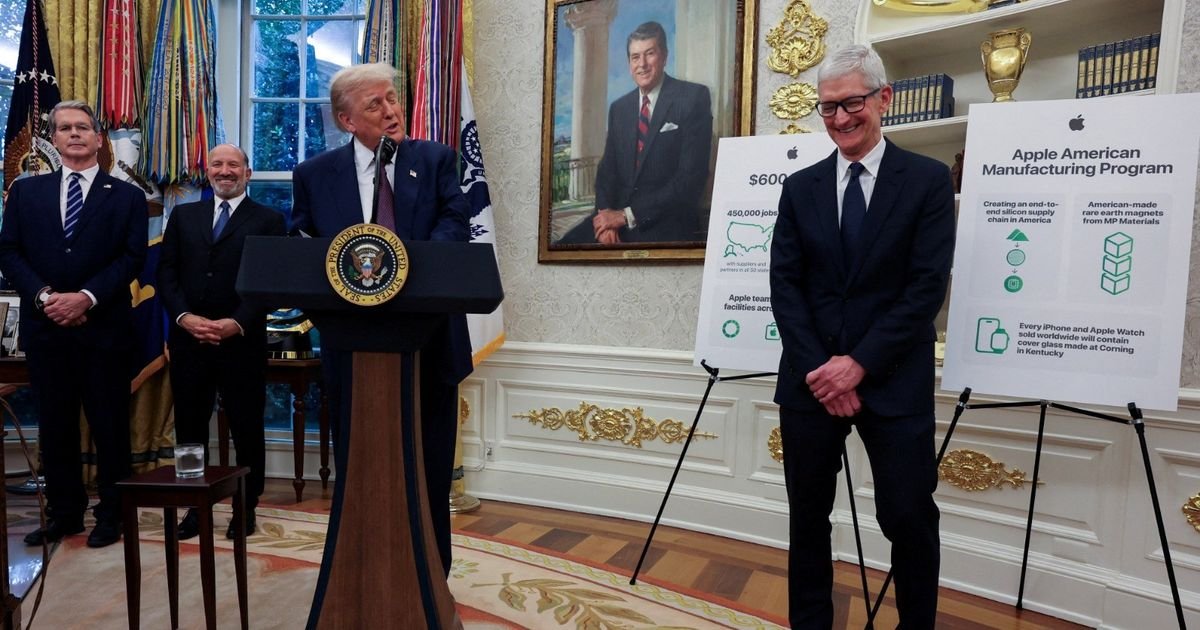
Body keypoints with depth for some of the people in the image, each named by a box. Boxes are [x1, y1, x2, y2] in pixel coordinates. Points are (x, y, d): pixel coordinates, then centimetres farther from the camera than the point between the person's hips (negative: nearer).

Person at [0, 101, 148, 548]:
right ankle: (64, 512, 22)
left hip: (104, 327, -3)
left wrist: (87, 297, -16)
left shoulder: (127, 197, 5)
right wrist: (42, 295, -10)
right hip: (44, 327, 3)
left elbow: (132, 258, -4)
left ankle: (111, 514, 15)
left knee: (109, 424, 3)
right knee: (54, 424, 10)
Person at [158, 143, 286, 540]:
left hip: (242, 341, -3)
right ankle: (194, 506, 24)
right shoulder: (183, 216, 14)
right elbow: (166, 273, 8)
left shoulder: (269, 220, 3)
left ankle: (246, 508, 19)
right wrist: (184, 317, -8)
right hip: (188, 339, 3)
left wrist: (237, 323, -15)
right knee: (190, 428, 10)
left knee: (247, 429, 5)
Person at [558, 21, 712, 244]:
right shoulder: (619, 108, 14)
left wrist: (628, 215, -15)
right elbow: (607, 169, 12)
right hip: (618, 216, 5)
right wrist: (607, 215, -10)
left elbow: (692, 175, -12)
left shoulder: (693, 97, -3)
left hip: (668, 223, -4)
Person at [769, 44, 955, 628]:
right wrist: (819, 367, -9)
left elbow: (927, 287, -7)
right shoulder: (800, 187, 8)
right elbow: (784, 284, 2)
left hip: (894, 380, -2)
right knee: (808, 516, 11)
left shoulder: (929, 179, 0)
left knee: (909, 518, 3)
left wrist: (860, 363, -13)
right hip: (811, 377, 3)